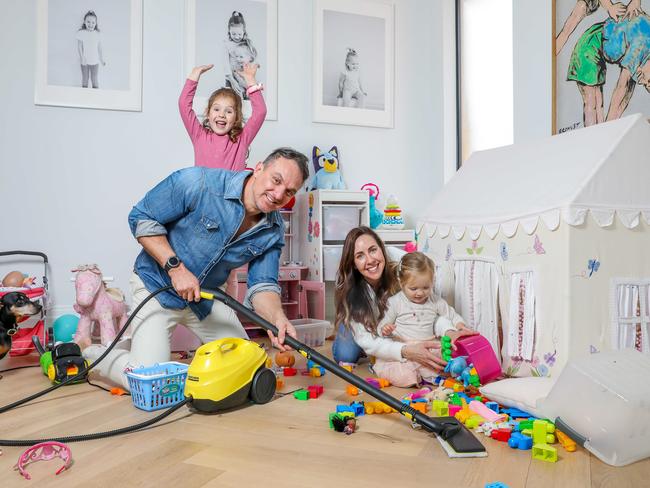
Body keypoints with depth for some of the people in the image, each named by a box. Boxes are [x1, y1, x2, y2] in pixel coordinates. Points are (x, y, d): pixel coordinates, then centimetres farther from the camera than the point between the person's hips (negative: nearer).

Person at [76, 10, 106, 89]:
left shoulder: (97, 34, -1)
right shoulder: (81, 33, -8)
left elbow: (99, 48, 6)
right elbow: (79, 47, -8)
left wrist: (102, 59, 8)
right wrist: (82, 57, -19)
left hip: (94, 61, 1)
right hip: (84, 61, -1)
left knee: (95, 79, 6)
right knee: (85, 79, 11)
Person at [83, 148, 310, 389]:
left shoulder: (274, 231, -10)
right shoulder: (199, 182, -25)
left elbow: (262, 285, -11)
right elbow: (141, 217, -17)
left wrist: (277, 318, -33)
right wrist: (176, 267, -25)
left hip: (207, 296, 6)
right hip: (157, 285, -5)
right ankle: (95, 355, 16)